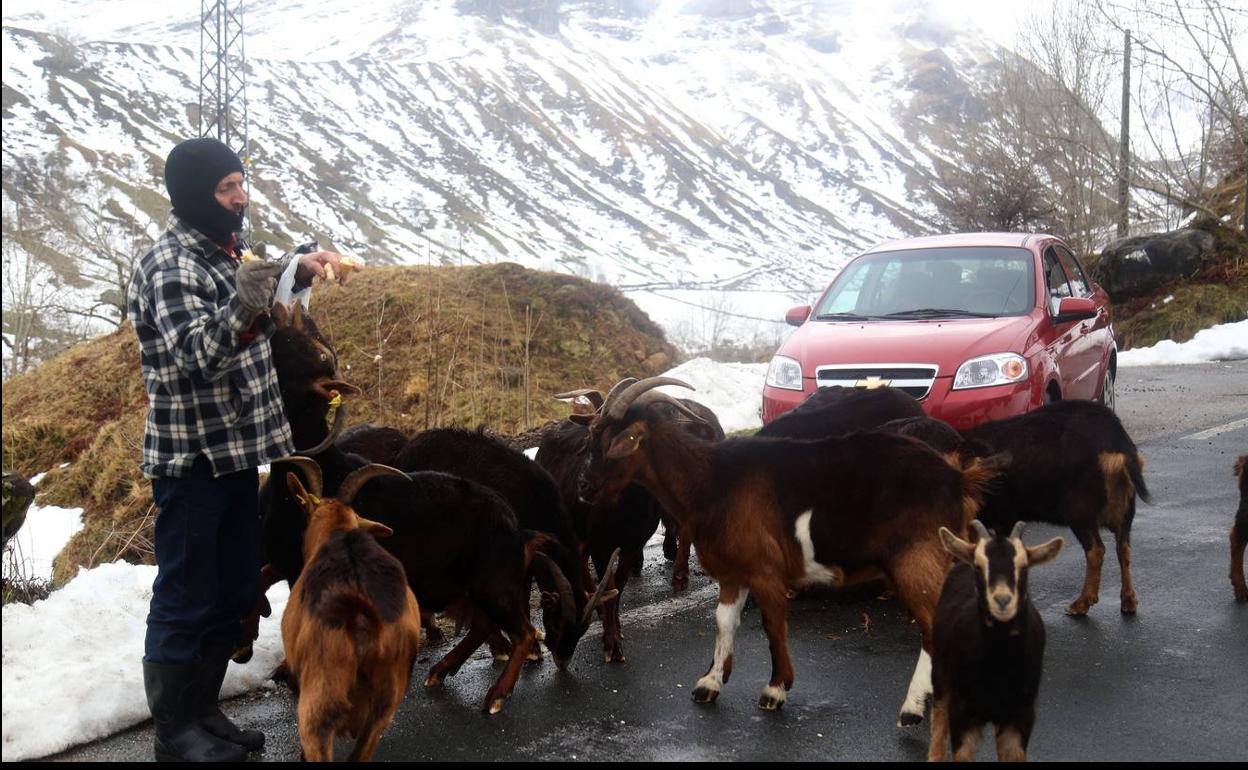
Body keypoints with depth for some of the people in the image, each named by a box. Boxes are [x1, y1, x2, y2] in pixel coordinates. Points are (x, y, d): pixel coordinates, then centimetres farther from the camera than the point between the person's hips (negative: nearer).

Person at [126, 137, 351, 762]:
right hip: (191, 459, -9)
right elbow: (197, 355, -28)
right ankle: (175, 731, 16)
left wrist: (296, 271, 13)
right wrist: (248, 299, -39)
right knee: (186, 599, 2)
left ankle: (203, 710, 29)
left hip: (237, 453, 9)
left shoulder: (225, 253, 10)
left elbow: (251, 334, 27)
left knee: (235, 593, 15)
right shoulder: (170, 265, -16)